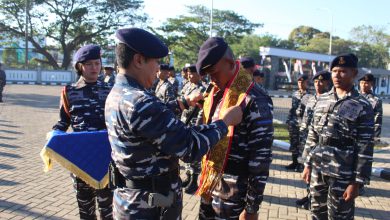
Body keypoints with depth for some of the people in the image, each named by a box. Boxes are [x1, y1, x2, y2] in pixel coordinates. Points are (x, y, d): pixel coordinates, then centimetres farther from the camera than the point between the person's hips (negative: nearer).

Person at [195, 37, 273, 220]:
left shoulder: (254, 101, -18)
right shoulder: (215, 94, 6)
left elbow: (261, 160, -18)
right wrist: (204, 176, 16)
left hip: (233, 193, -7)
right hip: (209, 184, 7)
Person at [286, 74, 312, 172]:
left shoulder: (309, 96, -8)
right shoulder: (295, 94, 14)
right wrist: (289, 119, 14)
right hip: (293, 123, 7)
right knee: (293, 144, 14)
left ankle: (301, 164, 10)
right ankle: (294, 162, 25)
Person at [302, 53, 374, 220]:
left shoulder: (362, 106, -8)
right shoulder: (322, 99, 7)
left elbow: (365, 148, -11)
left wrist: (357, 182, -13)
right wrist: (308, 164, 10)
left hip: (342, 174, -5)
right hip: (317, 169, 5)